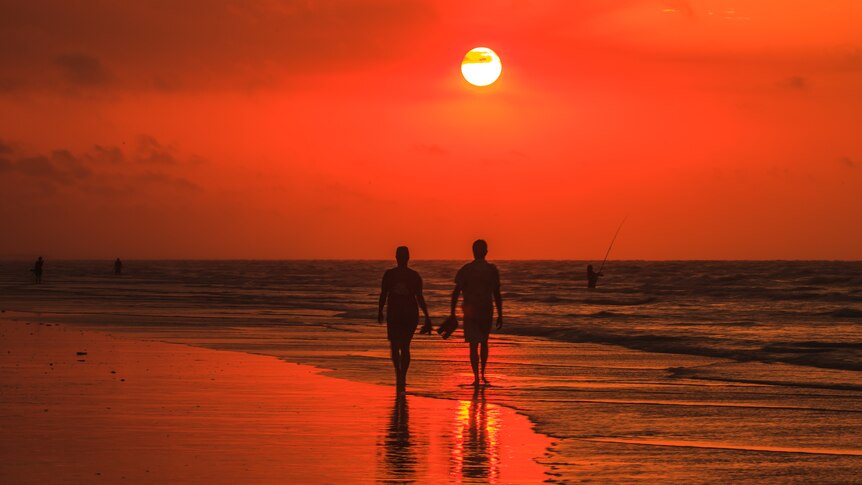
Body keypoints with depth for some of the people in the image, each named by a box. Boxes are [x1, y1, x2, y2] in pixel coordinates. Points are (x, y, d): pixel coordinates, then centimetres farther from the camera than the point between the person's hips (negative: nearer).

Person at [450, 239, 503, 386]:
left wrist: (452, 314, -3)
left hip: (470, 312, -2)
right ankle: (482, 374, 15)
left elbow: (456, 293, -7)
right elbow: (497, 295, 3)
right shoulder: (492, 270, 1)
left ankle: (476, 377, -5)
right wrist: (500, 315, 9)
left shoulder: (465, 270, -5)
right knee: (484, 343, 19)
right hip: (487, 311, 2)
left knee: (474, 345, 0)